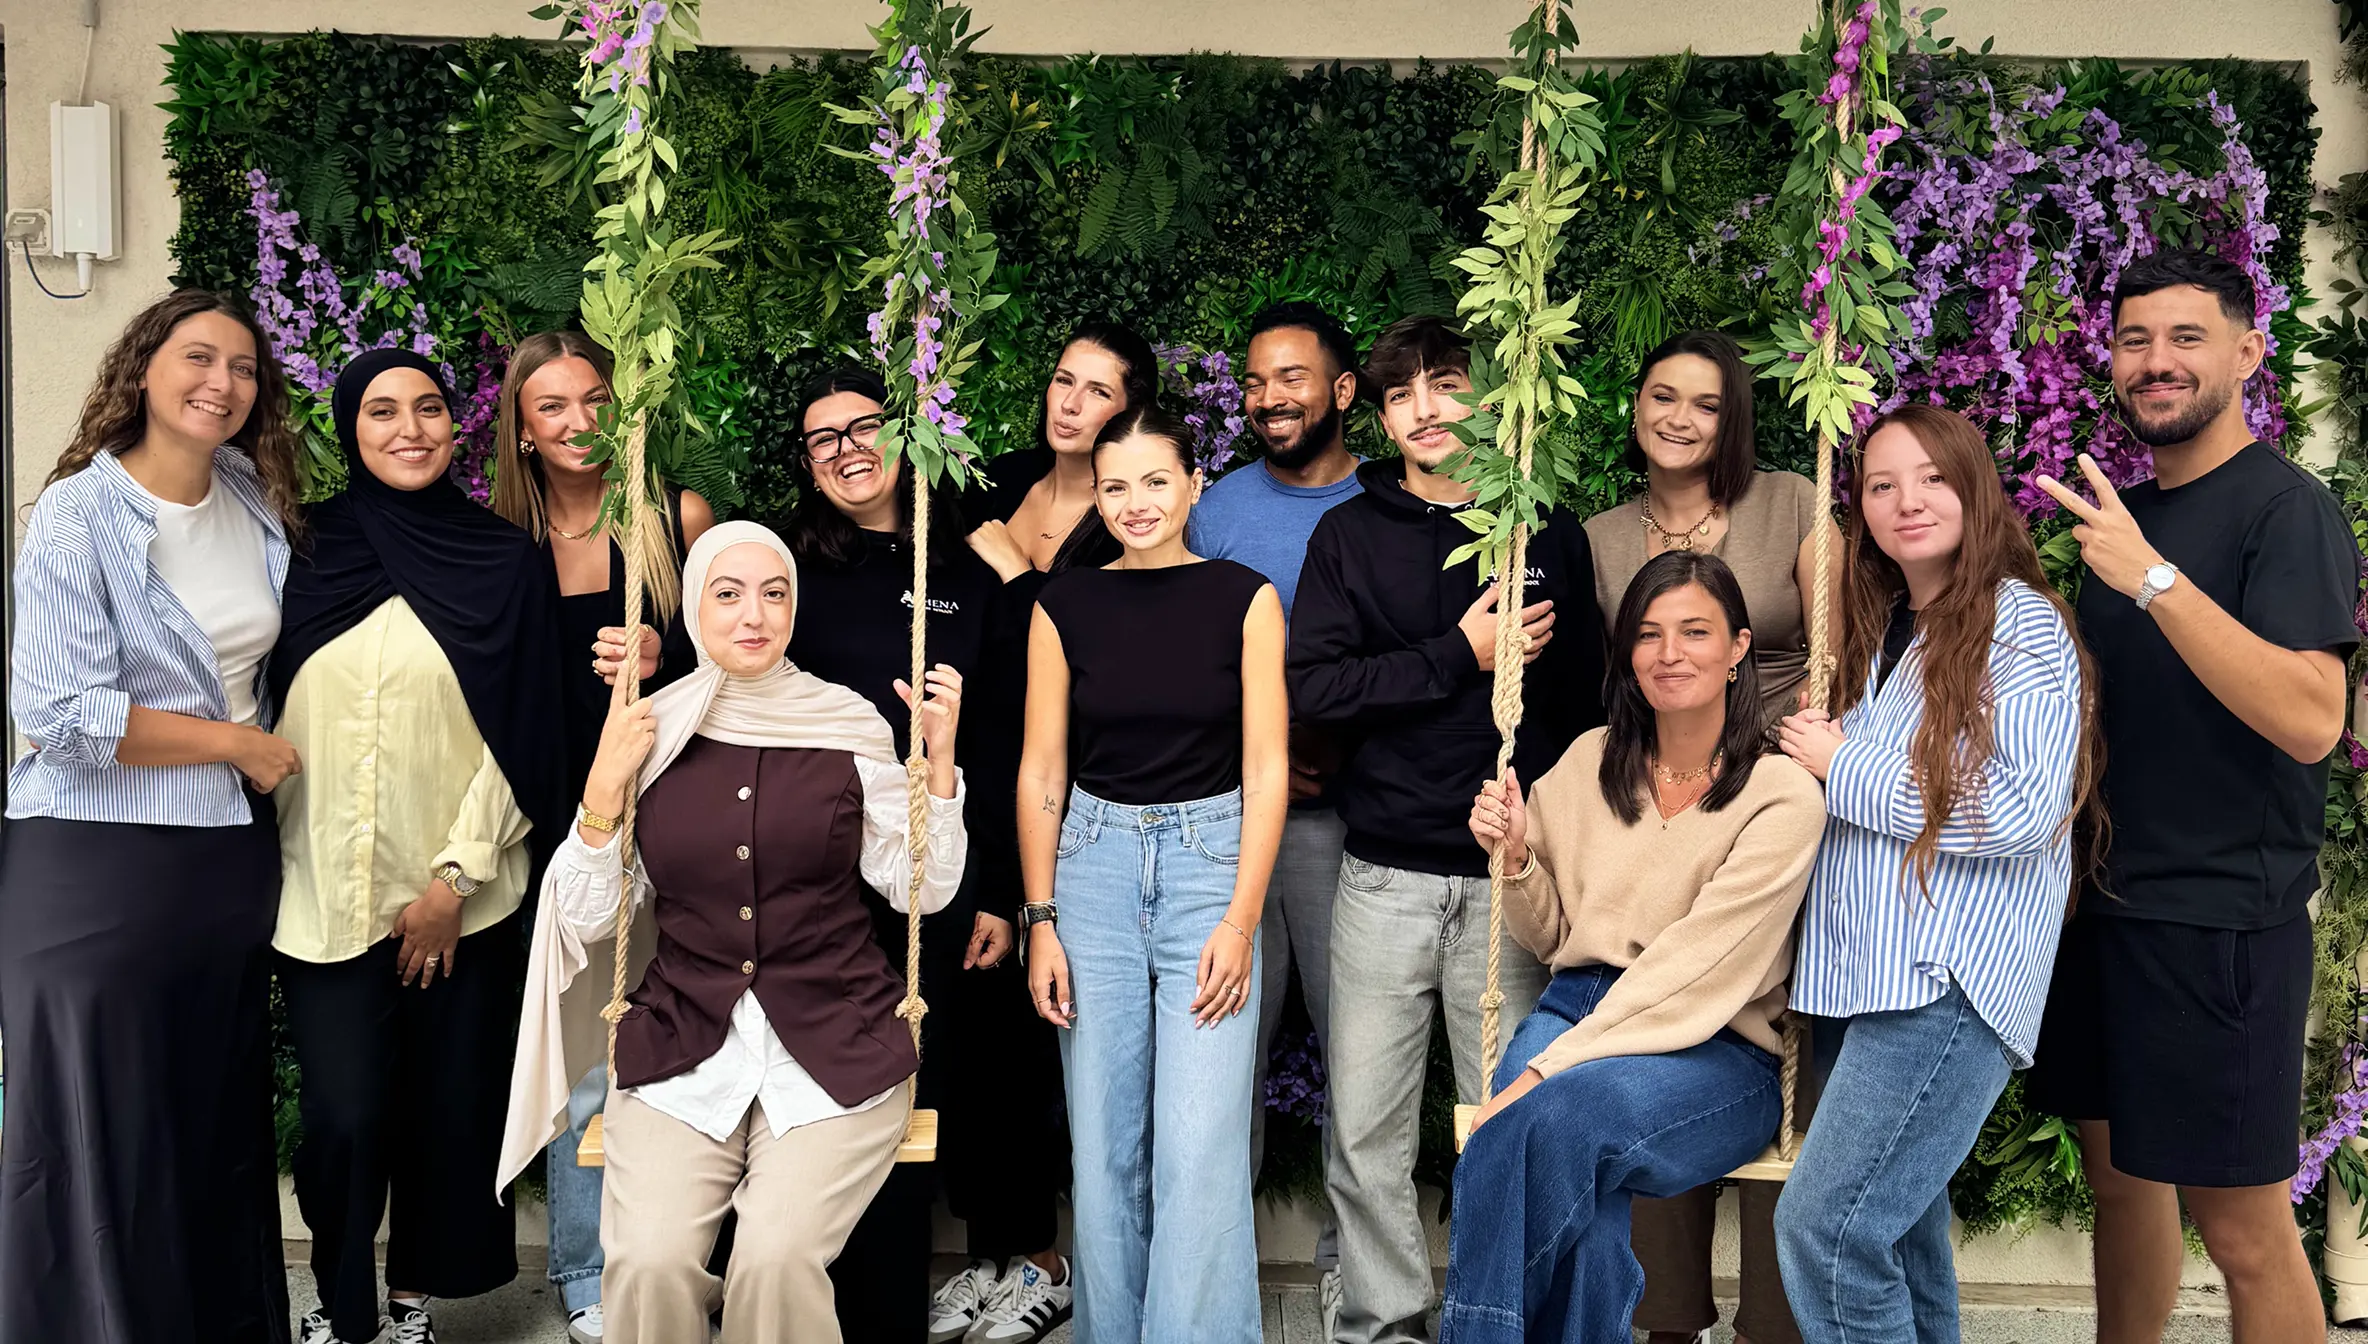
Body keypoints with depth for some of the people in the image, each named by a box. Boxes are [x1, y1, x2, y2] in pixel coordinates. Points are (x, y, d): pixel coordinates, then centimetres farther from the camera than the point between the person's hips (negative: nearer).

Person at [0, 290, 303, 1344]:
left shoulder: (261, 506, 8)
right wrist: (236, 742, -10)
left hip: (233, 854, 6)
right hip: (94, 864, -5)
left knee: (224, 1129, 13)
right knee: (98, 1141, 4)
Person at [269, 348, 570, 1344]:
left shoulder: (506, 563, 1)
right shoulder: (308, 550, 6)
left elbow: (518, 736, -2)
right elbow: (267, 711, 8)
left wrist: (456, 877, -8)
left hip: (459, 896, 0)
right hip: (324, 889, 1)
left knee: (449, 1107, 5)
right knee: (343, 1113, -4)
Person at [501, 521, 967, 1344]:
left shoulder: (850, 726, 1)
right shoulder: (650, 732, 5)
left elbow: (924, 890, 4)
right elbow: (587, 920, 6)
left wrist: (939, 759, -7)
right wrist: (605, 786, -7)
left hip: (833, 1054, -1)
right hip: (683, 1056, 1)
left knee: (777, 1257, -24)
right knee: (647, 1262, -22)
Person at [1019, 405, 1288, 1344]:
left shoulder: (1243, 597, 0)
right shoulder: (1065, 606, 4)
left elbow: (1267, 768, -2)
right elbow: (1041, 773, 5)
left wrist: (1241, 920, -9)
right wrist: (1040, 921, 0)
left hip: (1211, 860, -2)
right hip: (1095, 863, 2)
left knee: (1200, 1146, -8)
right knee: (1104, 1142, 7)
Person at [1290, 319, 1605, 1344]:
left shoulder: (1550, 534, 8)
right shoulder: (1350, 535, 7)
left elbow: (1587, 697, 6)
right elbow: (1312, 686, -6)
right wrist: (1461, 656, -12)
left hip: (1514, 876, 0)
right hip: (1386, 878, 0)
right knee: (1365, 1131, 5)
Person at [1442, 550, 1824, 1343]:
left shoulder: (1782, 796, -5)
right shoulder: (1591, 761, 10)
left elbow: (1695, 968, -15)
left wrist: (1543, 1074, -23)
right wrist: (1516, 856, -5)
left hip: (1715, 1050, -3)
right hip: (1575, 1008, 4)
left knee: (1554, 1116, -34)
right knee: (1566, 1159, -32)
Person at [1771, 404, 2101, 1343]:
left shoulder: (2020, 622, -7)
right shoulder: (1879, 629, 15)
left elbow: (2025, 809, -19)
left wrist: (1844, 767, -12)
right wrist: (1823, 756, 4)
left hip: (1952, 980, -8)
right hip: (1863, 972, 8)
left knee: (1824, 1228, -12)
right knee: (1897, 1223, 16)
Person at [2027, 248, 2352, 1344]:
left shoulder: (2286, 510, -11)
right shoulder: (2122, 514, 12)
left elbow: (2309, 720, -26)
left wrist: (2152, 578, -29)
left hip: (2220, 917, -7)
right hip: (2100, 901, 8)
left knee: (2244, 1231, 1)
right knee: (2119, 1181, 18)